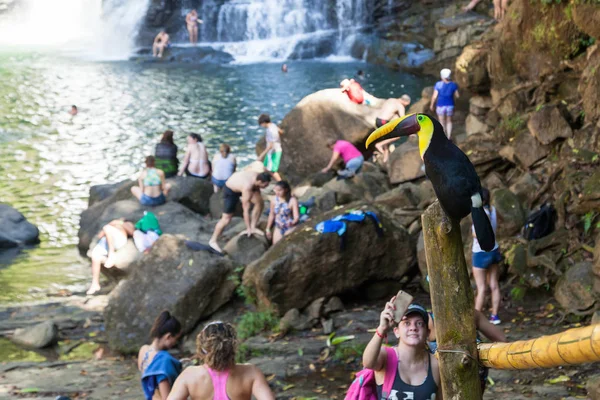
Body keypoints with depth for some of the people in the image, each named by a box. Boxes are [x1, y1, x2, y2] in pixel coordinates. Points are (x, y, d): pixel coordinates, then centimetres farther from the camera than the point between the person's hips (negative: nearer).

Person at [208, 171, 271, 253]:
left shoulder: (257, 176, -19)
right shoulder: (247, 187, -40)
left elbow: (257, 191, 6)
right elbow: (246, 210, -32)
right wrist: (248, 228, -24)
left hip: (239, 186, 8)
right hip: (230, 191, -8)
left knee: (259, 202, -5)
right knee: (226, 219, -4)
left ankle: (253, 227, 6)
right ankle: (213, 241, 13)